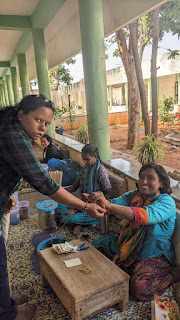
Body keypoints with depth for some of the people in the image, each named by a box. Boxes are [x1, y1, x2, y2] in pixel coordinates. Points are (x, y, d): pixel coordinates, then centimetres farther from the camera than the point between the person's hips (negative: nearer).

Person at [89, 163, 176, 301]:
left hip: (154, 255, -6)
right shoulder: (134, 195, -2)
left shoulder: (167, 202, -22)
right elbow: (116, 202, -16)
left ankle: (169, 276, 4)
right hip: (128, 245, 6)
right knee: (97, 244, 2)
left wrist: (108, 205, -50)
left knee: (140, 288, -26)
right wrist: (100, 201, -41)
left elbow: (144, 215, -41)